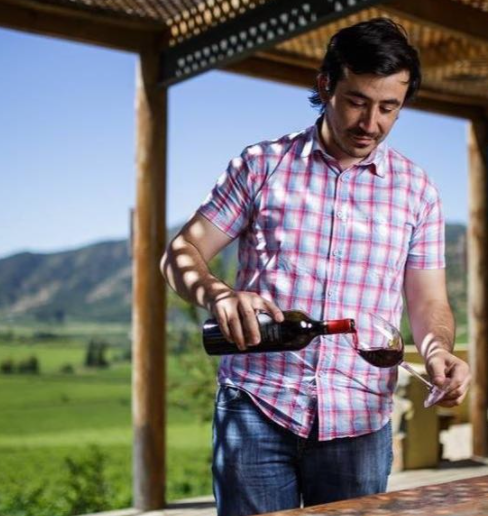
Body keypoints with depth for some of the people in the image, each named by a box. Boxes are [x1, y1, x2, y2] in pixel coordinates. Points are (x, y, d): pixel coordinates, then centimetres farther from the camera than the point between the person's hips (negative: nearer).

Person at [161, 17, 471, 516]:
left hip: (358, 421, 2)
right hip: (256, 407, -1)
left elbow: (428, 302, 8)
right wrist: (215, 293, -19)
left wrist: (437, 349, -14)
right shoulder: (262, 164, 3)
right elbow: (180, 254, 2)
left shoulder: (416, 190, 7)